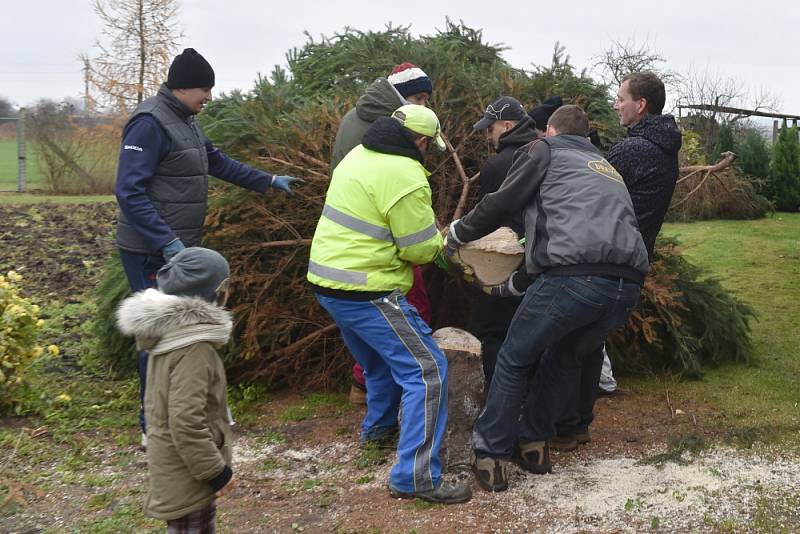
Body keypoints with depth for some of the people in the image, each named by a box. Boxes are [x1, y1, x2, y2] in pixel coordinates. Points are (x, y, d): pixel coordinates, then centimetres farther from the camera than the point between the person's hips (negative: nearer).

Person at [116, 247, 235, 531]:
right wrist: (216, 470, -19)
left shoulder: (170, 334, 5)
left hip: (175, 467, 10)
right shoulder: (194, 349, -26)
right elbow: (186, 421, -29)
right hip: (187, 475, -10)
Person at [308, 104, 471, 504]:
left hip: (327, 280, 10)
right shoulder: (405, 177, -19)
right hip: (365, 292, -10)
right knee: (426, 370, -6)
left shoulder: (358, 155, 9)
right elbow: (421, 249, -14)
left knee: (381, 360, 30)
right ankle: (415, 477, -7)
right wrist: (442, 239, 9)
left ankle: (378, 426, 49)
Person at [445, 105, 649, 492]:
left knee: (514, 360, 12)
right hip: (628, 285, 6)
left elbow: (501, 203, 10)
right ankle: (534, 444, 34)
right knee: (567, 359, 29)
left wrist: (457, 232, 29)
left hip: (574, 277, -6)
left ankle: (490, 458, 15)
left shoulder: (546, 149, 17)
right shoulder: (608, 169, 36)